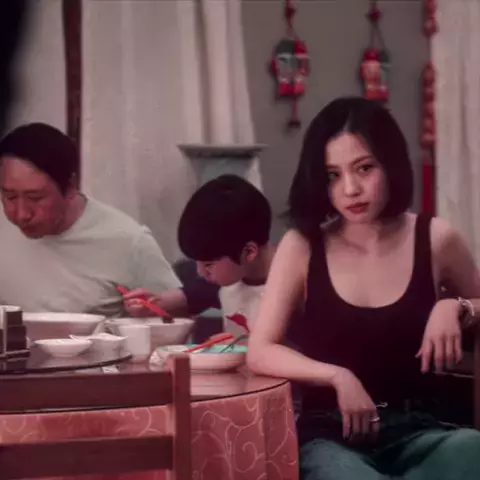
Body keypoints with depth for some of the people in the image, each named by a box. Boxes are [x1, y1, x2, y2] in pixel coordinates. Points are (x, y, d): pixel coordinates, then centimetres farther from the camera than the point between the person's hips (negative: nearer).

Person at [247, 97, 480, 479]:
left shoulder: (435, 239, 3)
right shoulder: (301, 246, 0)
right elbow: (260, 352, -3)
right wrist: (337, 377, -18)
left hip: (416, 431, 2)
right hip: (331, 437, -2)